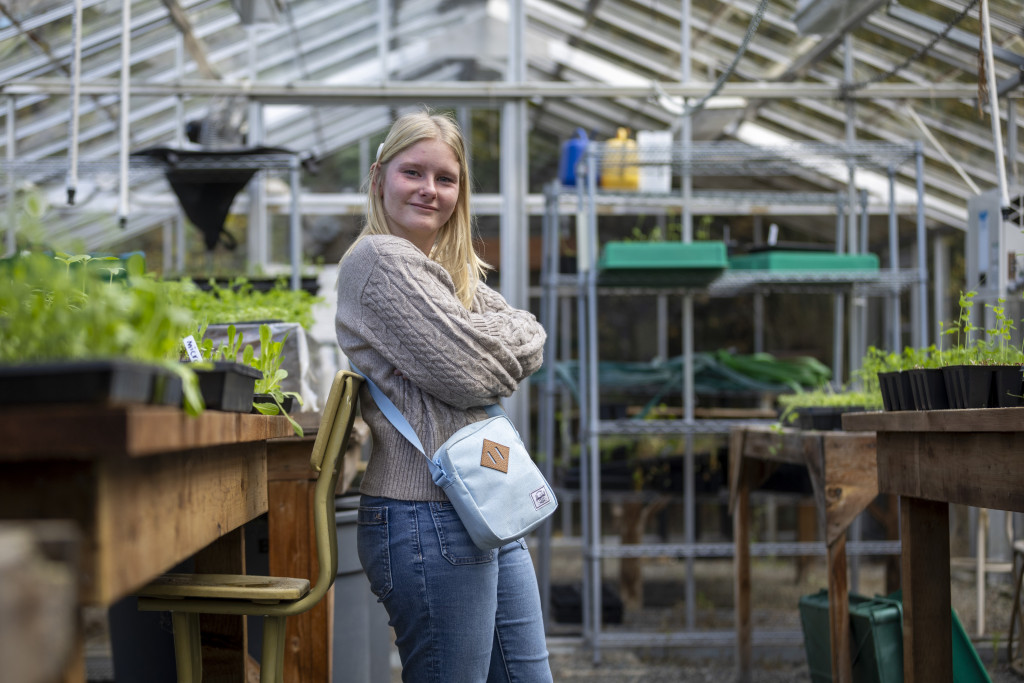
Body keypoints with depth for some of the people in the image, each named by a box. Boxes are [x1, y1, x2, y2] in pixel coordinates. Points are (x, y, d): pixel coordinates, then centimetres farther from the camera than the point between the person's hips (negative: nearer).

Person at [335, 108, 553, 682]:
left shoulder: (457, 273, 21)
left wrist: (482, 337, -4)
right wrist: (501, 339, 3)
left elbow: (532, 341, 13)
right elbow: (466, 371, -16)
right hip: (429, 517, -9)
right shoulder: (379, 260, -9)